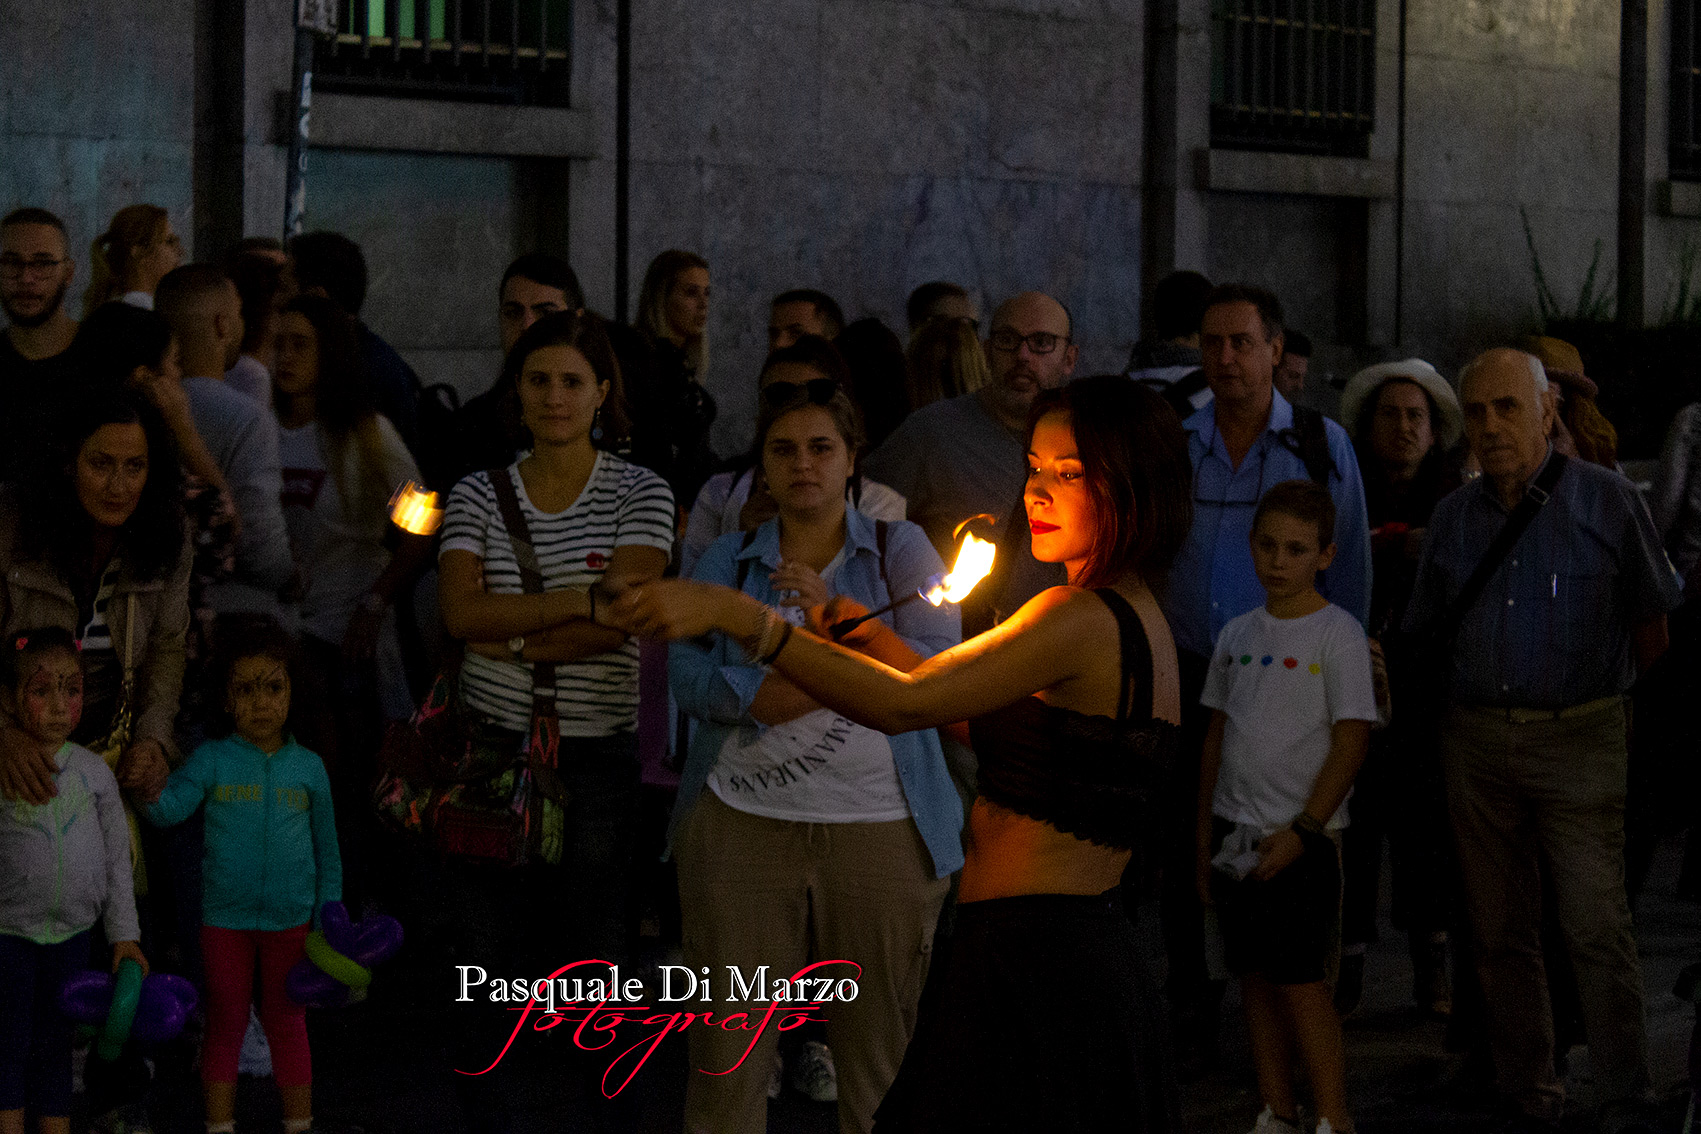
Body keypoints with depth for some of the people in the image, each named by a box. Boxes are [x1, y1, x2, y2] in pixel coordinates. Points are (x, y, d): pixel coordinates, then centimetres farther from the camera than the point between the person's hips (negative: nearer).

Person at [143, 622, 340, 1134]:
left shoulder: (308, 767, -1)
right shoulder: (212, 760, -6)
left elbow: (327, 851, 6)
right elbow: (172, 808, -19)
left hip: (290, 919, 1)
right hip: (224, 917, -1)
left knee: (287, 1024, 12)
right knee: (225, 1025, 11)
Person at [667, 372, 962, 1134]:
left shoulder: (900, 550, 8)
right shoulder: (726, 562, 12)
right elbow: (690, 675, -5)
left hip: (879, 828, -1)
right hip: (741, 824, 1)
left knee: (880, 1059, 1)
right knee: (726, 1054, 0)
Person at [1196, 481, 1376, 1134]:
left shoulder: (1338, 635, -7)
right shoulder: (1238, 634, 10)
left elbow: (1351, 741, -12)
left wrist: (1301, 830, -16)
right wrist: (1204, 836, 14)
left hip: (1301, 836, -6)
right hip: (1237, 832, 6)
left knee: (1300, 977, -7)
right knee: (1254, 974, 9)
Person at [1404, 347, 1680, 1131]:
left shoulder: (1605, 500, -2)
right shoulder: (1452, 516, 10)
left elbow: (1651, 624, 4)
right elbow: (1423, 634, 18)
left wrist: (1617, 712, 4)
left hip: (1578, 737, -4)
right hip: (1477, 741, 4)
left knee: (1596, 926, -10)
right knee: (1501, 932, 7)